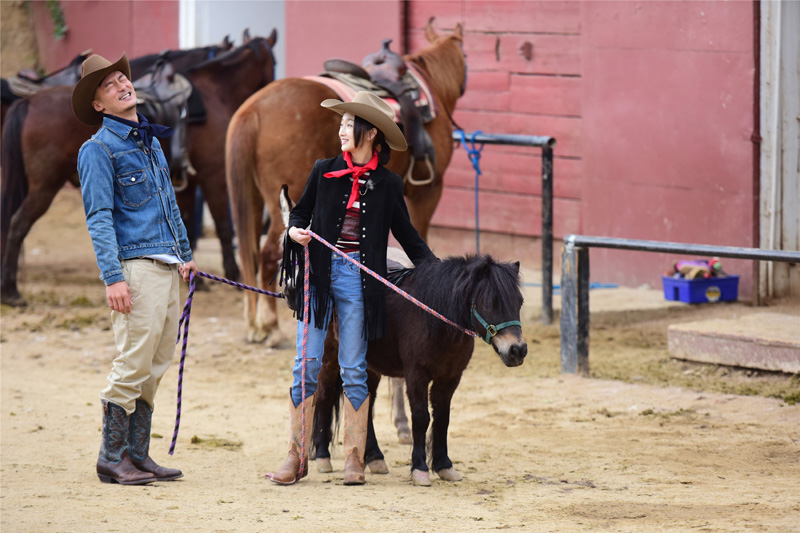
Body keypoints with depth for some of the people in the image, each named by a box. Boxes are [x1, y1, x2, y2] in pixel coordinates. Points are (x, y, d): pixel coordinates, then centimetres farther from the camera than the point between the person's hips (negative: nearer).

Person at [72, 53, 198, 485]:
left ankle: (137, 456, 14)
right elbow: (99, 217, -11)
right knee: (133, 365, -9)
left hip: (167, 268, 8)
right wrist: (112, 277, -19)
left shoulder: (151, 140, 19)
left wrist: (185, 254, 23)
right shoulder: (99, 148, -5)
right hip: (136, 266, -8)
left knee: (156, 367, 9)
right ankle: (112, 459, -2)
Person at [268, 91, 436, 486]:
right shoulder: (324, 172, 6)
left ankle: (354, 459, 10)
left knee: (353, 370, 3)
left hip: (358, 280, -1)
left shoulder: (387, 185, 3)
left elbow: (407, 236, 13)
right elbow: (301, 211, 17)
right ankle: (296, 457, 3)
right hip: (319, 274, 1)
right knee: (307, 364, -1)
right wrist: (295, 231, -5)